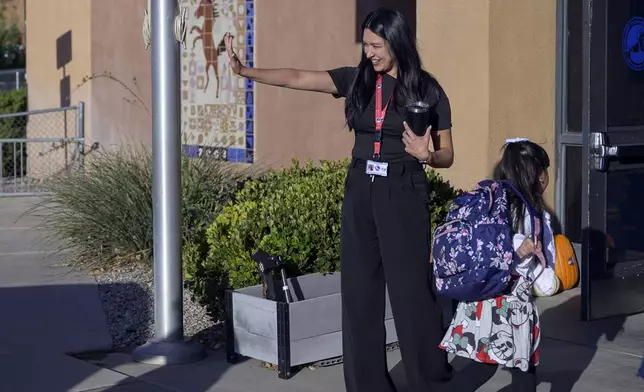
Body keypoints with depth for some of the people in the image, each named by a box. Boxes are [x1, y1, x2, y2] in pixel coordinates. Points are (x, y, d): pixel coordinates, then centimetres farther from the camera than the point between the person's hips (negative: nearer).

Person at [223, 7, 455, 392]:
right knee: (359, 291, 6)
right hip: (360, 193, 4)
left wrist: (426, 155, -20)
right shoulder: (356, 80, 5)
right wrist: (246, 71, -12)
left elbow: (447, 155, 1)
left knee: (411, 289, -3)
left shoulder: (428, 90, -3)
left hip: (403, 195, -4)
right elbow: (298, 78, -2)